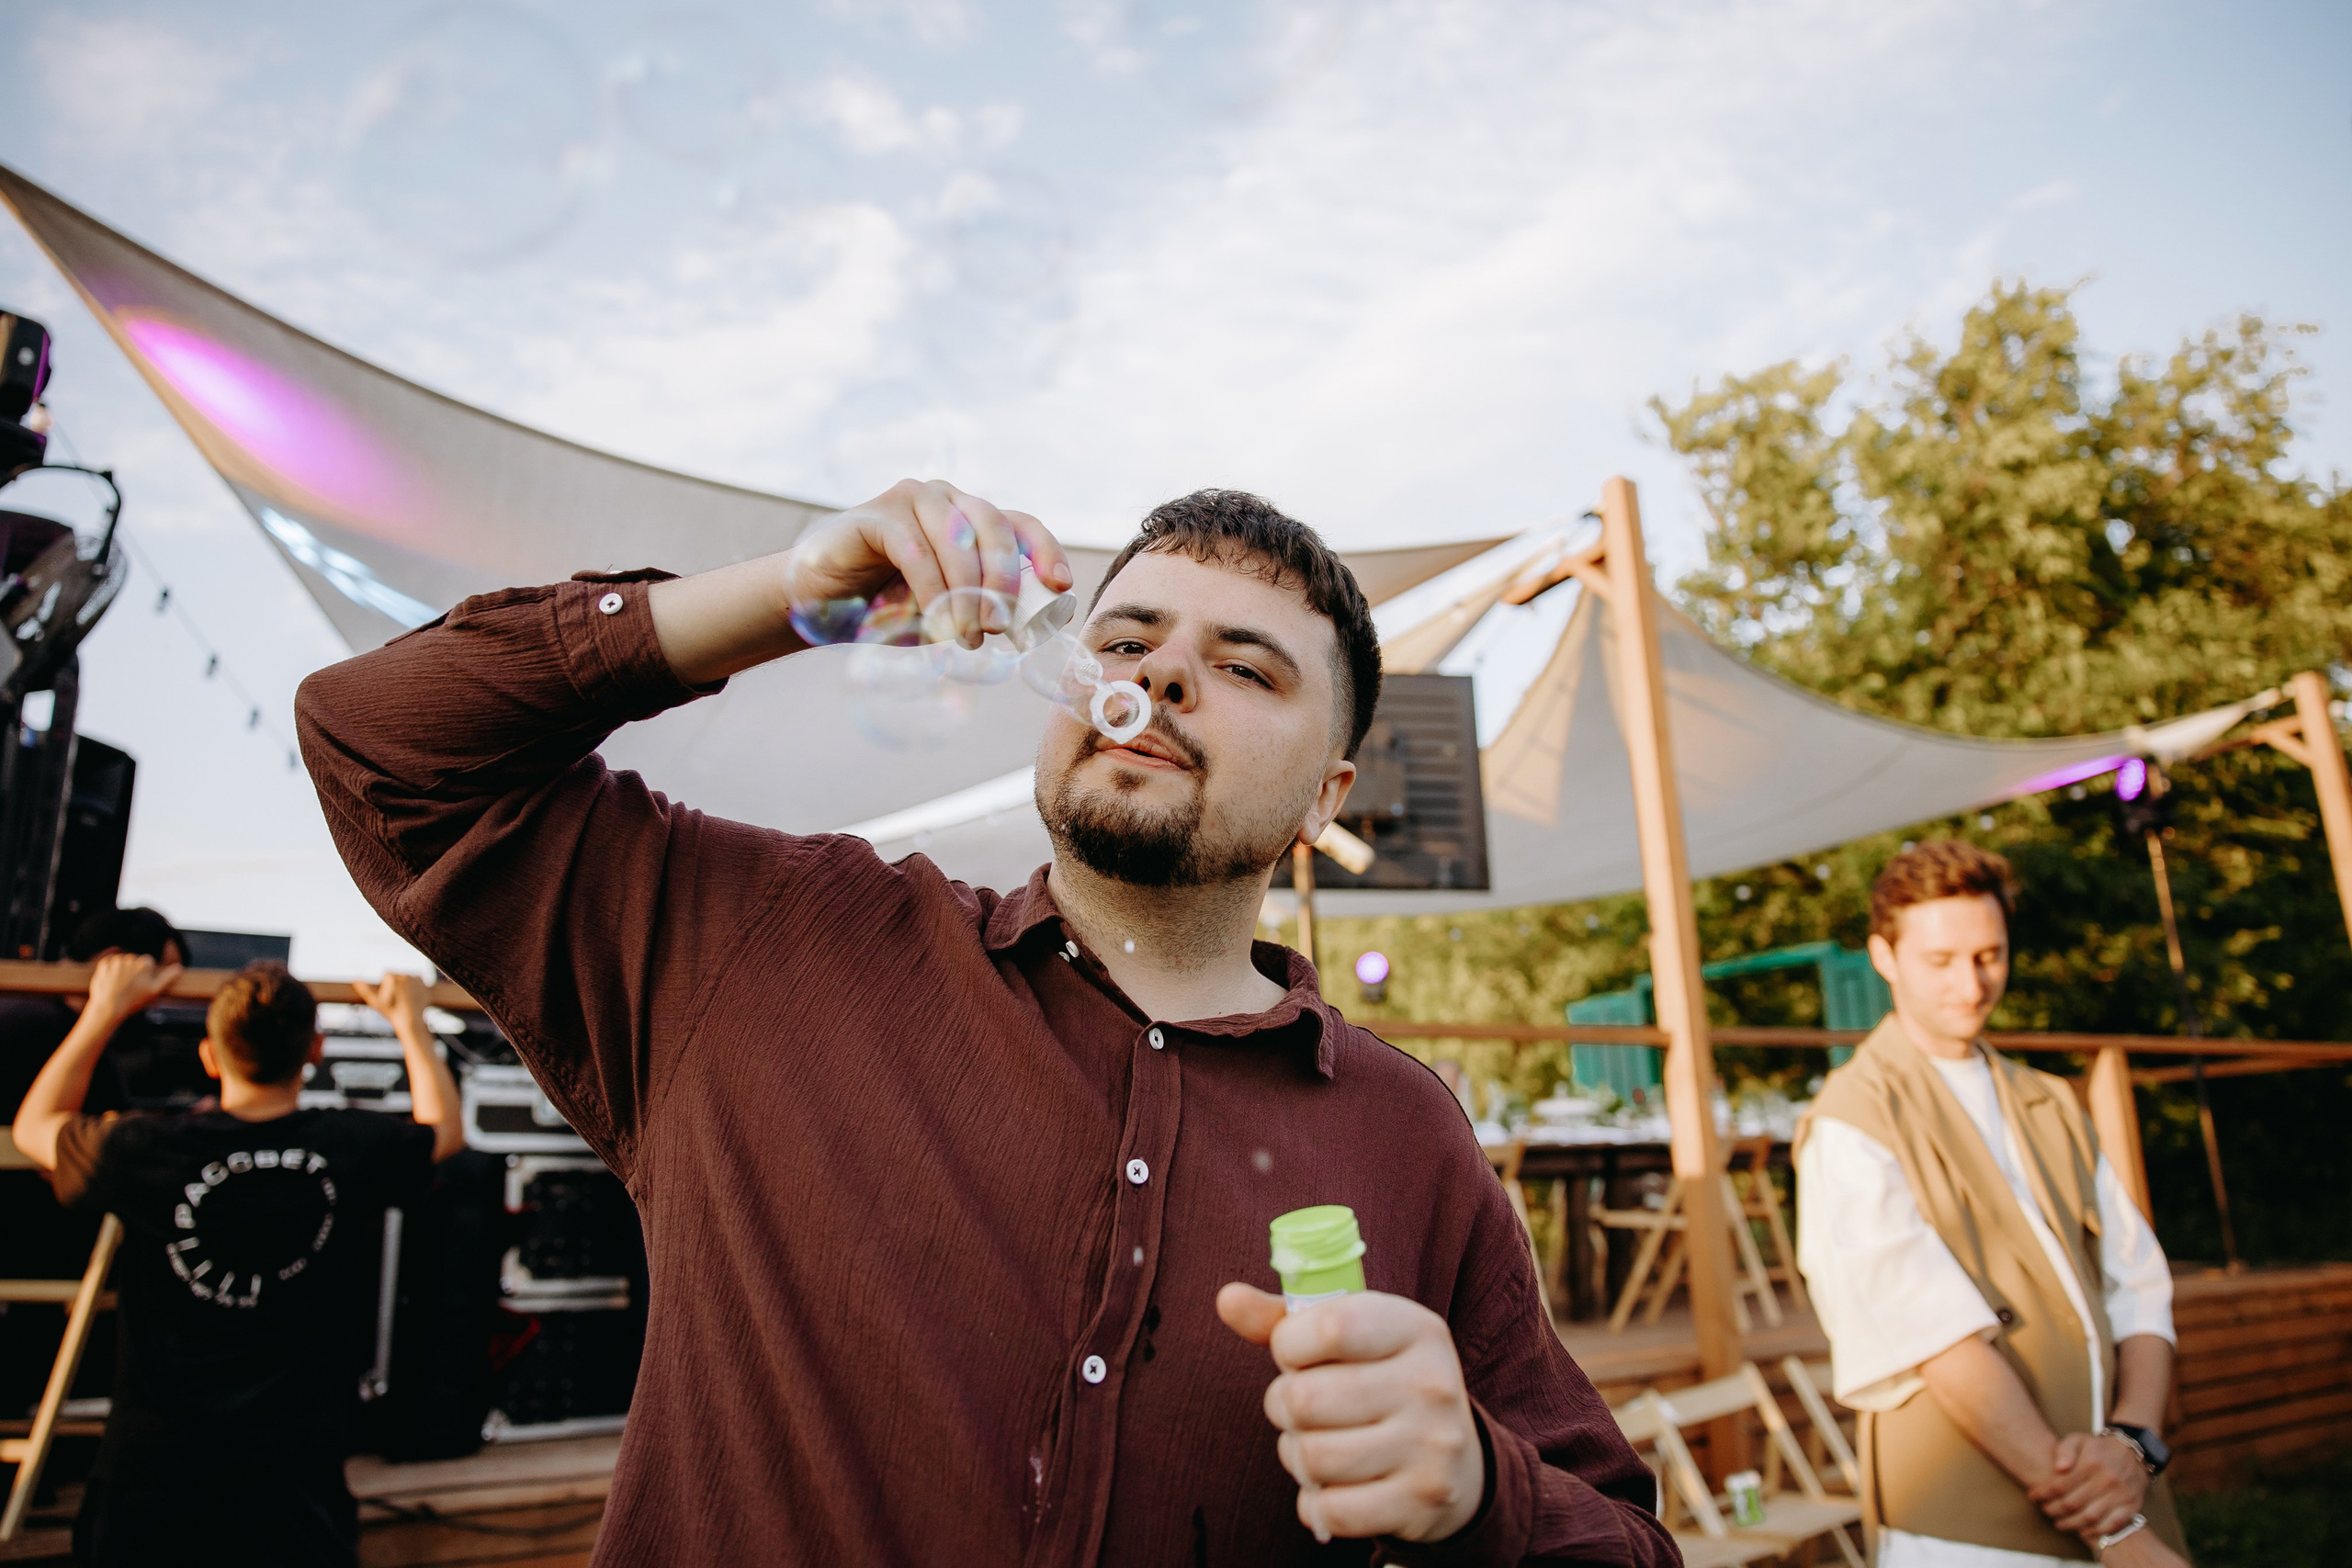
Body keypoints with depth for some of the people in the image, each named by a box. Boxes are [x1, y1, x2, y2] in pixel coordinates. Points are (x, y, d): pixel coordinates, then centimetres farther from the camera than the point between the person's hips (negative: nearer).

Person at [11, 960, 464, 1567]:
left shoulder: (150, 1152, -13)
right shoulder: (354, 1150, -12)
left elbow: (33, 1124, 10)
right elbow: (445, 1130, 12)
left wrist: (105, 1010, 17)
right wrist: (410, 1021, 22)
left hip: (152, 1476, 1)